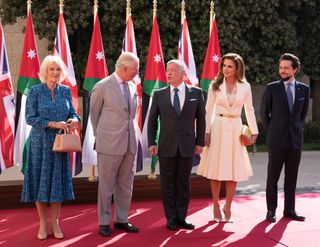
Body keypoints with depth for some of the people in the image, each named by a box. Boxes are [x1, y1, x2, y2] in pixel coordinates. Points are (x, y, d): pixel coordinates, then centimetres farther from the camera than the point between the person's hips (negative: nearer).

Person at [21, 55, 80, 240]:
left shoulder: (66, 91, 5)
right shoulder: (35, 91, -4)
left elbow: (72, 113, 8)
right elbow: (30, 118, -9)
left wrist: (74, 120, -15)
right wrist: (53, 124, -19)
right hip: (40, 142, -3)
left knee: (58, 180, 4)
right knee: (41, 180, 3)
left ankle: (55, 223, 15)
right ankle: (43, 224, 15)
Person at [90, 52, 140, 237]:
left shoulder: (132, 87, 8)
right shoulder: (102, 87, -9)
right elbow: (94, 114, 3)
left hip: (130, 143, 6)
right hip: (110, 144, -6)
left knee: (126, 185, 12)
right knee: (106, 186, 4)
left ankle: (122, 220, 23)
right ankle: (104, 223, 14)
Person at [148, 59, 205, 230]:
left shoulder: (196, 93, 2)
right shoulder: (159, 94, 2)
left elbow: (200, 119, 5)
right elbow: (152, 120, 5)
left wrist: (200, 142, 2)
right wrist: (151, 143, -1)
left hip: (187, 146, 0)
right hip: (166, 146, 0)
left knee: (184, 183, 8)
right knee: (168, 183, 6)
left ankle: (181, 217, 18)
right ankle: (171, 218, 17)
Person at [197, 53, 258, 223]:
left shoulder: (245, 87, 2)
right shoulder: (215, 86, 0)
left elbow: (249, 110, 9)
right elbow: (209, 110, 1)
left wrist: (254, 131, 4)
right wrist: (206, 132, -6)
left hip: (236, 129, 1)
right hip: (218, 128, -1)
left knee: (234, 171, 4)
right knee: (216, 170, 2)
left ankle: (228, 207, 17)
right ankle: (216, 207, 14)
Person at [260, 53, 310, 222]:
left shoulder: (304, 89, 5)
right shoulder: (271, 88, -3)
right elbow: (263, 112, 5)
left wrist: (297, 128, 15)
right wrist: (272, 131, 7)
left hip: (296, 139, 3)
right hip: (277, 139, -2)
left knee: (292, 177, 7)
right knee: (273, 176, 2)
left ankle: (289, 210, 16)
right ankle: (271, 210, 11)